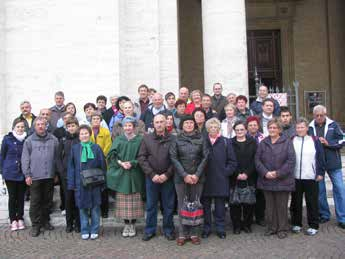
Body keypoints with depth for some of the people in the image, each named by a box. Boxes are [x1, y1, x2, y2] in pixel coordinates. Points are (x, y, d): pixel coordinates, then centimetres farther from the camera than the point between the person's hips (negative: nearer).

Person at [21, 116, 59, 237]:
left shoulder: (53, 140, 6)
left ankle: (45, 221, 26)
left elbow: (57, 157, 7)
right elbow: (25, 159, 0)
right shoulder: (29, 141, 2)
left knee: (47, 200, 12)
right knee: (35, 202, 2)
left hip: (50, 176, 2)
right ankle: (36, 225, 12)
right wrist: (27, 174, -6)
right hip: (35, 177, -2)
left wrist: (57, 173, 3)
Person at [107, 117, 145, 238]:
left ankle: (133, 225, 14)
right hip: (121, 175, 2)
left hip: (135, 176, -1)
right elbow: (111, 155, 2)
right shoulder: (118, 140, 8)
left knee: (134, 201, 2)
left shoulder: (139, 140, 2)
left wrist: (132, 163, -15)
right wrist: (120, 163, -13)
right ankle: (126, 224, 15)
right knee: (123, 202, 4)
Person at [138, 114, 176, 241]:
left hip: (167, 178, -1)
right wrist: (152, 174, -9)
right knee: (151, 205, 10)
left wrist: (167, 174, -12)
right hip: (151, 178, 1)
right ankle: (150, 230, 24)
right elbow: (141, 158, -1)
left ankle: (168, 230, 23)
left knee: (168, 206, 9)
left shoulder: (173, 139, -1)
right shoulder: (147, 138, 3)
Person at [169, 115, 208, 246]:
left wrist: (197, 175, -8)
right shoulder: (177, 140, 3)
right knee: (182, 205, 3)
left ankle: (194, 233, 16)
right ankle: (182, 234, 13)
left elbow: (205, 157, 1)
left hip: (197, 177, 1)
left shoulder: (201, 139, 5)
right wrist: (184, 175, -10)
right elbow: (173, 158, -2)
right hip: (181, 177, 0)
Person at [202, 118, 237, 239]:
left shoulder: (226, 142, 3)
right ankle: (206, 228, 20)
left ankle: (220, 229, 19)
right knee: (205, 205, 8)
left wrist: (226, 172, -5)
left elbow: (232, 161, 4)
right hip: (205, 180, 1)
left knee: (220, 206, 7)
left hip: (221, 180, -1)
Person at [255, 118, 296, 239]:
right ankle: (271, 227, 23)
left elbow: (291, 160, -9)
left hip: (282, 180, -3)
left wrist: (278, 173, -14)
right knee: (269, 205, 11)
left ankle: (282, 229, 18)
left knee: (282, 206, 4)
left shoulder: (287, 142, -1)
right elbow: (257, 159, 3)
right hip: (266, 180, 3)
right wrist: (265, 173, -11)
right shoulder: (263, 143, 9)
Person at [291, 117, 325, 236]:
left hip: (311, 177, -2)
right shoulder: (291, 141, 5)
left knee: (312, 202, 4)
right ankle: (296, 224, 22)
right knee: (296, 202, 9)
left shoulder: (315, 140, 2)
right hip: (295, 177, 2)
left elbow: (321, 158, 3)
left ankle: (313, 226, 15)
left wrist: (321, 173, -2)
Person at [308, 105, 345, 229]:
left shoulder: (333, 125, 1)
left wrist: (328, 143, -13)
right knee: (319, 190, 10)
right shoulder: (310, 127, 3)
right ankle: (324, 215, 27)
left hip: (333, 162, -1)